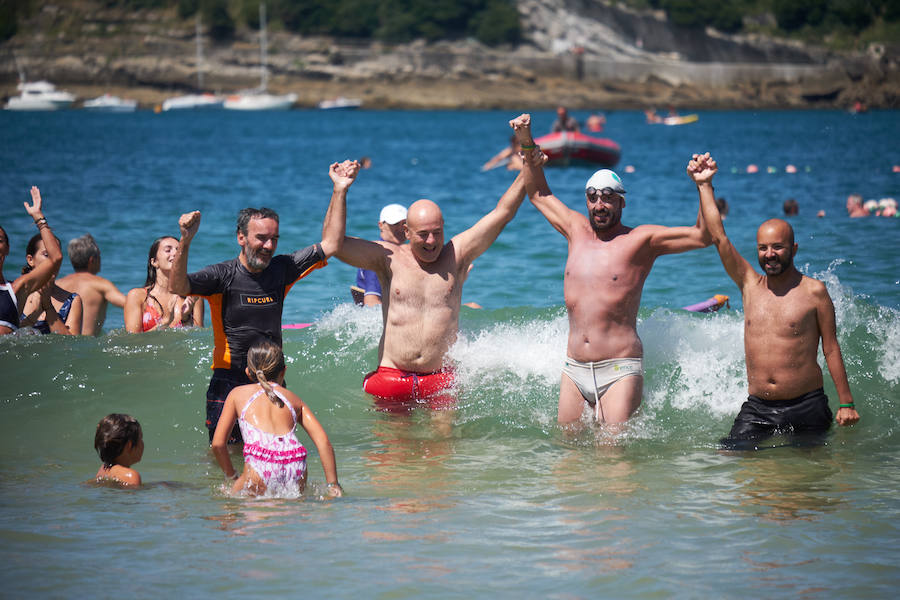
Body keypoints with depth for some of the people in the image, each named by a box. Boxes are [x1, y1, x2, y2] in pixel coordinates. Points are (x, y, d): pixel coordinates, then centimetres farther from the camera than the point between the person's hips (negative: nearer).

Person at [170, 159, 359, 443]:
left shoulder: (281, 269, 4)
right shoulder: (223, 276, -9)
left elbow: (330, 244, 8)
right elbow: (177, 287, -24)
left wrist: (339, 192, 2)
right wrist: (185, 241, -38)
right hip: (229, 383, -4)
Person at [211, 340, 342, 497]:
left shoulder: (238, 394, 24)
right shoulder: (293, 398, 27)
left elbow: (218, 444, 17)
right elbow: (323, 441, 15)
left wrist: (233, 477, 28)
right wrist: (333, 484, 17)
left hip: (260, 466, -2)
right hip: (296, 469, 2)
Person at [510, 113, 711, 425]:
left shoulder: (640, 240, -1)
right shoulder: (577, 230, 12)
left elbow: (701, 236, -9)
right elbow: (538, 193, 26)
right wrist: (527, 144, 20)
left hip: (619, 371, -5)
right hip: (574, 372, 5)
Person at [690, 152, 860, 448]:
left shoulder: (814, 291, -1)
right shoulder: (750, 284, 8)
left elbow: (831, 349, 0)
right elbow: (718, 237, 4)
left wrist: (846, 403, -2)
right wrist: (704, 185, 0)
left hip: (806, 407, -3)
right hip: (757, 407, 3)